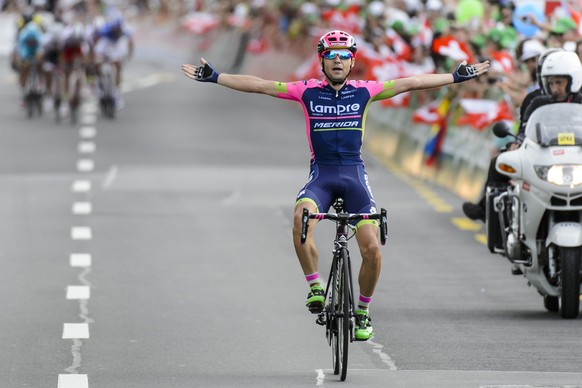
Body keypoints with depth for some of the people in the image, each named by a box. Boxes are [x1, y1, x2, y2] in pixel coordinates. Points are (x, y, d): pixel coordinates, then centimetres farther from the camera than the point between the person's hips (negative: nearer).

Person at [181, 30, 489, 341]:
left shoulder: (364, 91, 5)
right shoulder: (308, 91, 3)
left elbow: (411, 83, 7)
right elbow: (258, 85, 3)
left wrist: (458, 77, 7)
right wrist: (214, 78, -1)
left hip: (354, 174, 1)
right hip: (321, 174, -1)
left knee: (372, 249, -13)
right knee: (301, 217, -34)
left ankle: (363, 311, 11)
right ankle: (315, 287, -18)